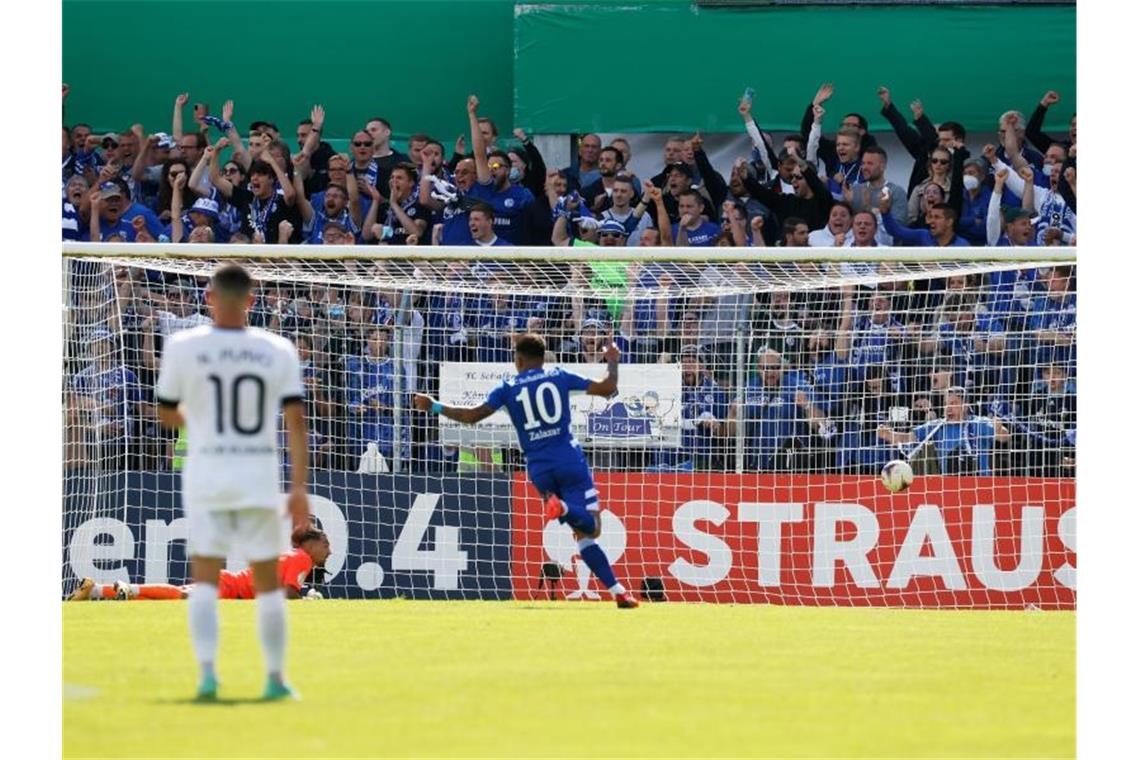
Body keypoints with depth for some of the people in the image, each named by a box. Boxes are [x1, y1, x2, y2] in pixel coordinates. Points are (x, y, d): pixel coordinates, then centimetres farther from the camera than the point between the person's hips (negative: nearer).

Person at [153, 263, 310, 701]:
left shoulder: (183, 348, -5)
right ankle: (275, 678, 15)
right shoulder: (277, 351, -1)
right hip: (259, 478, 1)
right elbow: (296, 421, -5)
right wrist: (299, 487, -5)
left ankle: (207, 671, -16)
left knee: (205, 579, 0)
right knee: (268, 582, 12)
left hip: (206, 476, -1)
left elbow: (166, 415, 6)